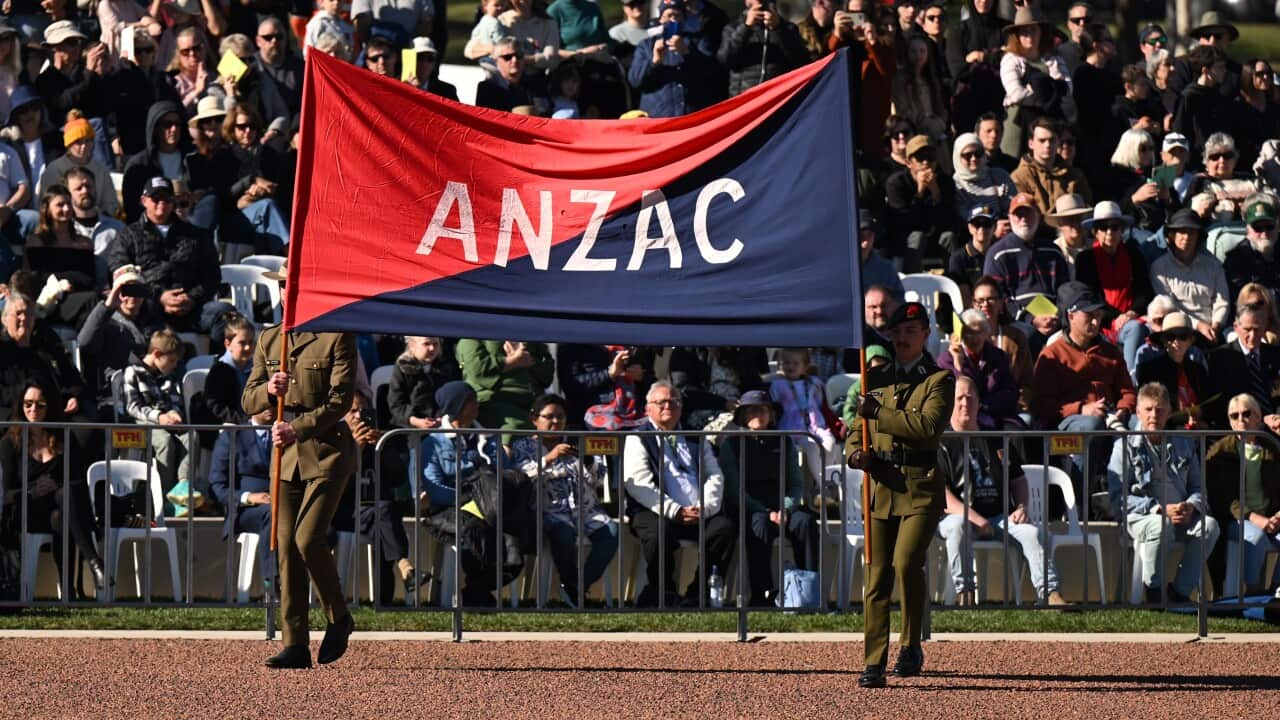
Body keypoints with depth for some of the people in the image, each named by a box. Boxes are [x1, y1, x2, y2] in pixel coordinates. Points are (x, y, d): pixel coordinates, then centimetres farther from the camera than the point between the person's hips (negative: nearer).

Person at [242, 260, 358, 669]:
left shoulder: (337, 337, -4)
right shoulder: (269, 340, 13)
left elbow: (340, 401, -11)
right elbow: (248, 402, 11)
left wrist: (298, 428, -21)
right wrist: (268, 390, -12)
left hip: (327, 451, -5)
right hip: (286, 456, 5)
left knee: (308, 539, -15)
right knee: (287, 548, 0)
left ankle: (339, 620, 8)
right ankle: (295, 646, 2)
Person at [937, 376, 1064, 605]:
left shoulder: (997, 441, 21)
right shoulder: (942, 445, 4)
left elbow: (1018, 480, 26)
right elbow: (940, 494, -7)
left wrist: (1021, 507, 4)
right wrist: (974, 518, -19)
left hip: (999, 516, 4)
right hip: (960, 515, -4)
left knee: (1030, 531, -23)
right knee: (957, 526, -38)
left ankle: (1049, 593, -32)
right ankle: (965, 593, -40)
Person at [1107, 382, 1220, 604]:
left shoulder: (1183, 444, 18)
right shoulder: (1125, 446, 2)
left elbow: (1198, 486, 19)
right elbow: (1118, 497, -7)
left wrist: (1191, 506, -8)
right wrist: (1161, 509, -17)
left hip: (1181, 516, 4)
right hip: (1138, 517, -4)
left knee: (1209, 525, -27)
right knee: (1161, 526, -39)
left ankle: (1181, 590, -16)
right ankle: (1153, 591, -21)